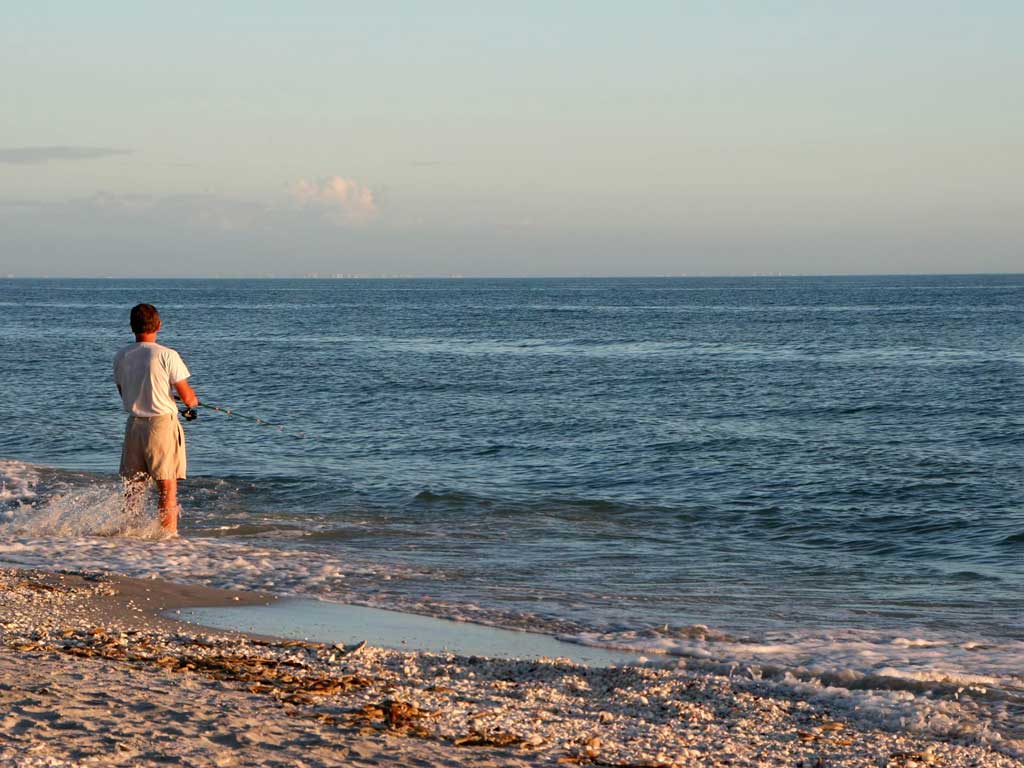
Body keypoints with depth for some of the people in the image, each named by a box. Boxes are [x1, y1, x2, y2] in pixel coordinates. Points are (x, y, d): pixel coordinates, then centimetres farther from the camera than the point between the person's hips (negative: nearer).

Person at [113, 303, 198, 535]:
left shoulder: (121, 356, 3)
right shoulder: (167, 355, -11)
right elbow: (186, 396, -9)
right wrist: (193, 400, 14)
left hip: (134, 425, 4)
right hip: (162, 423, -4)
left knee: (132, 487, 13)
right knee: (168, 487, 1)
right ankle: (168, 533, -2)